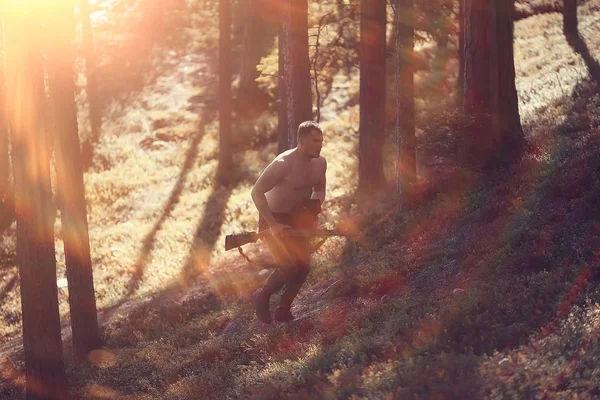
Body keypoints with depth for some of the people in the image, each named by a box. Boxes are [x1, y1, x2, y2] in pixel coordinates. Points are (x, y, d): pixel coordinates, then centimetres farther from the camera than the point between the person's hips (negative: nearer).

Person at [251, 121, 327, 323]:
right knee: (288, 267, -16)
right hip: (273, 218, -7)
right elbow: (257, 192, -28)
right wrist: (273, 224, -32)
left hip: (297, 219, 7)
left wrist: (315, 204, -10)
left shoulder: (320, 163, -5)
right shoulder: (283, 164, -28)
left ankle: (283, 310, 18)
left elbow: (319, 189, 14)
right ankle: (262, 297, 11)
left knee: (303, 266, 1)